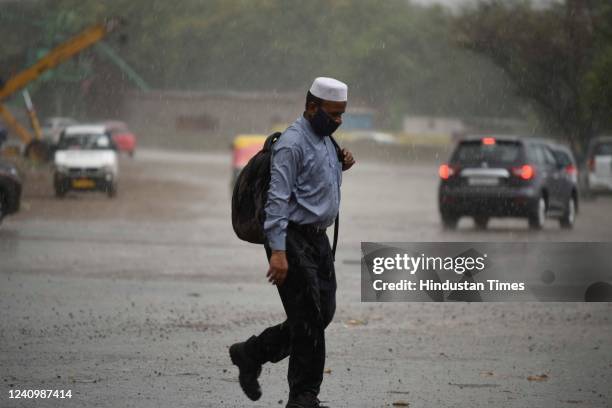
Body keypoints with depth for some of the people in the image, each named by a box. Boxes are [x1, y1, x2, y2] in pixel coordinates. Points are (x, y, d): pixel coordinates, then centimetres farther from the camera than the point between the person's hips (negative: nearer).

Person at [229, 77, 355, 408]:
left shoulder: (326, 141, 14)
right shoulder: (292, 143, -15)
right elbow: (278, 199, -21)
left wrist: (340, 167, 5)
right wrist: (278, 251, -28)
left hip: (318, 239, 9)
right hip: (293, 240, -9)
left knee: (322, 315, 9)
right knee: (309, 319, -7)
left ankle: (251, 354, 22)